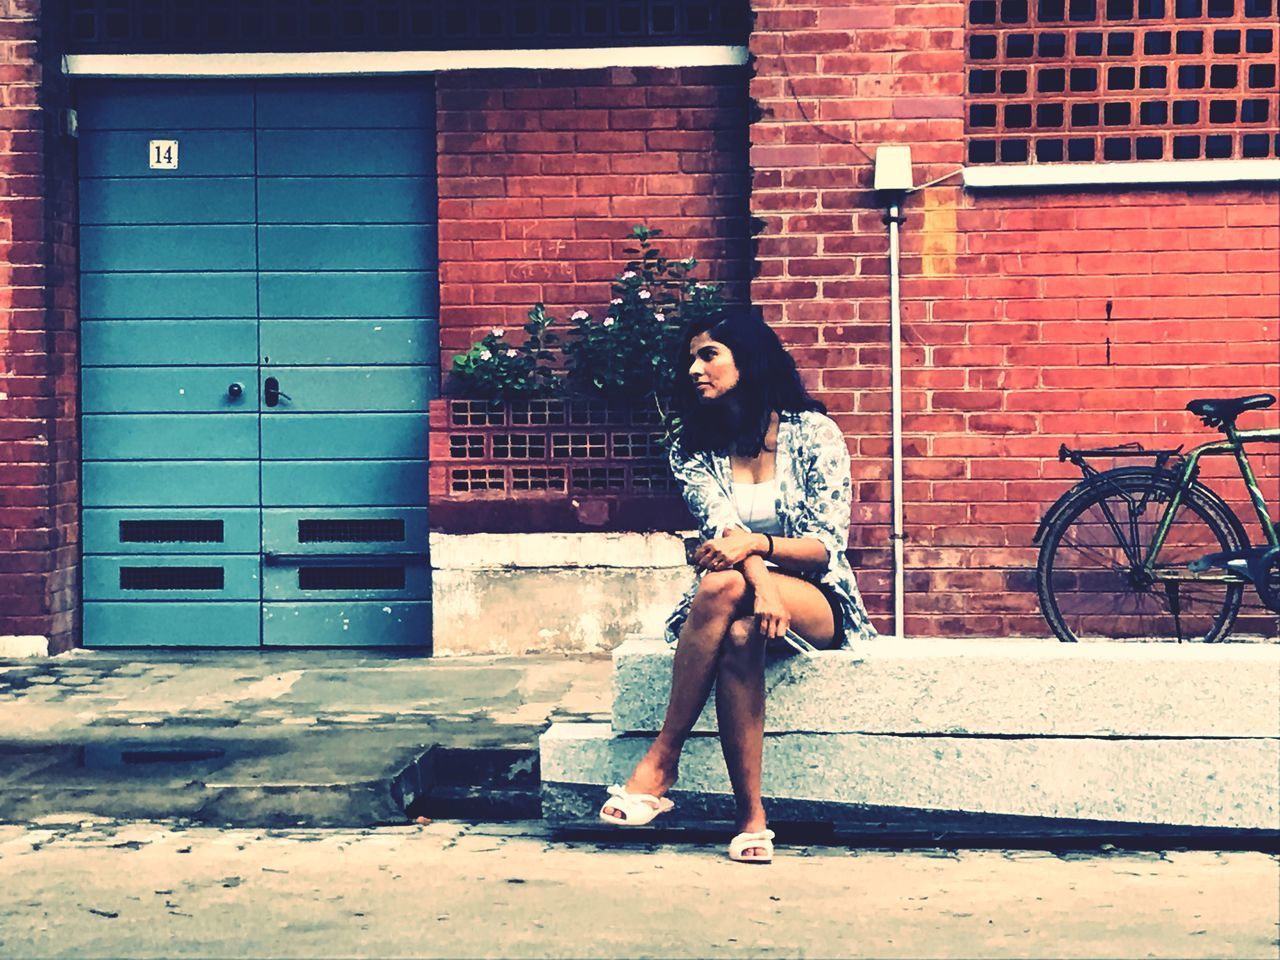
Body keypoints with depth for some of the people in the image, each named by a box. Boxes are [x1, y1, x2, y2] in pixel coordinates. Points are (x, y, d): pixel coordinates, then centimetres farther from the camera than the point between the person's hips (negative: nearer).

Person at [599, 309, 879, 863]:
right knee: (739, 633, -38)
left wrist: (755, 544, -28)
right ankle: (752, 817, -36)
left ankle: (660, 763, -33)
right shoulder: (693, 447, 8)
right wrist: (760, 583, -32)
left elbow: (828, 545, -8)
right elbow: (720, 527, -10)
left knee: (722, 586, -36)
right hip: (738, 600, 2)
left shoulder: (813, 433, -1)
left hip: (817, 603, -2)